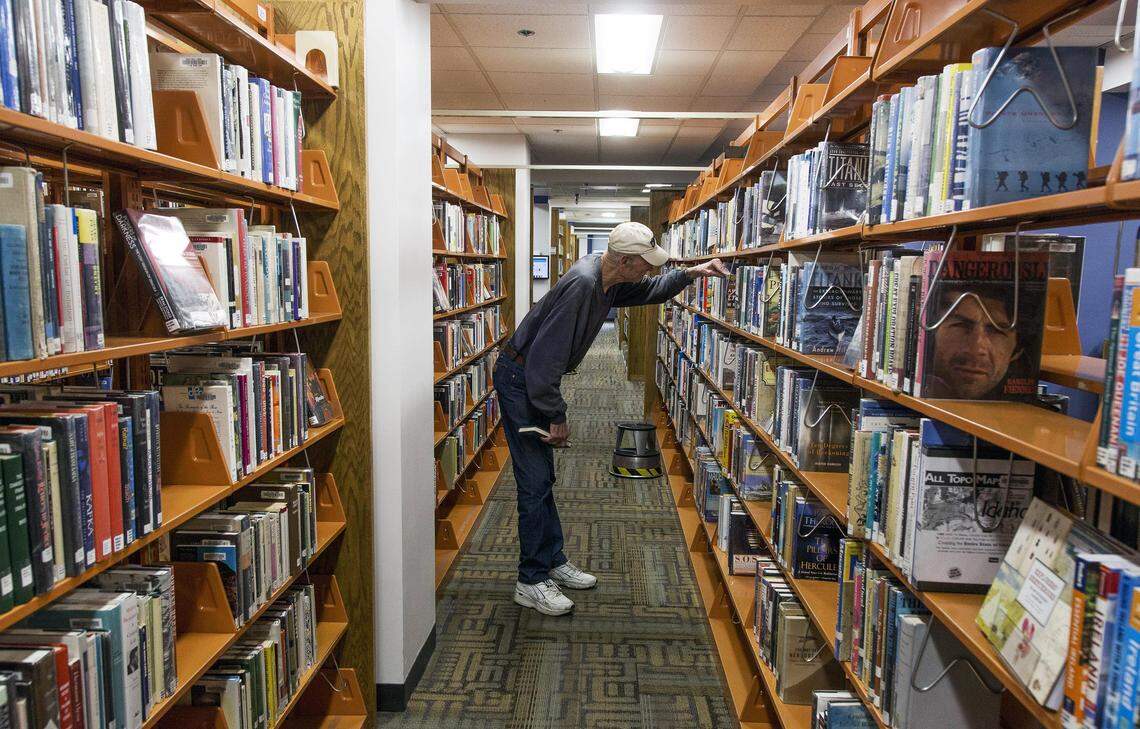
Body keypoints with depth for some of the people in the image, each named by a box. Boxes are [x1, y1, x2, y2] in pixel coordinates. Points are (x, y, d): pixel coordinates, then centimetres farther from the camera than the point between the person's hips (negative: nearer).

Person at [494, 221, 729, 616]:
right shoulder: (582, 284, -28)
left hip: (537, 378, 10)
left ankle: (552, 562, 29)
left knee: (542, 478, 17)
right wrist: (557, 417, -20)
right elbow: (546, 355, -28)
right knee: (535, 483, -4)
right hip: (520, 379, -10)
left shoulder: (611, 280, 2)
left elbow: (650, 290, 24)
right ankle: (531, 582, 8)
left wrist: (690, 273, 8)